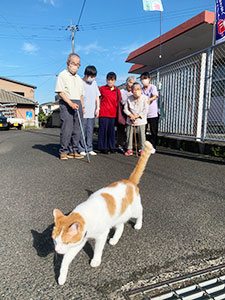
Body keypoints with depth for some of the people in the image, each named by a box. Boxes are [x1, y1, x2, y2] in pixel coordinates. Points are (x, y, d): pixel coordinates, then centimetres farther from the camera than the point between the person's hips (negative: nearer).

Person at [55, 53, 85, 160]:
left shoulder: (79, 78, 22)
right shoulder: (62, 75, 1)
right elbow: (60, 92, -9)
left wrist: (82, 107, 14)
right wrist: (70, 103, -18)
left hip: (77, 104, 6)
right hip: (66, 104, -6)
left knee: (77, 129, 4)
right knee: (66, 129, -10)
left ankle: (73, 151, 11)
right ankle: (63, 151, -1)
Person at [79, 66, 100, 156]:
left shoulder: (94, 83, 13)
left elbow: (97, 96, 16)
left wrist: (97, 108, 9)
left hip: (92, 112, 5)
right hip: (83, 112, -5)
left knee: (90, 131, 8)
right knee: (82, 131, -1)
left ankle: (89, 149, 16)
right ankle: (82, 149, 8)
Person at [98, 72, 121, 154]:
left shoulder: (117, 91, 10)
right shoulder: (102, 88, 3)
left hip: (113, 114, 3)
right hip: (103, 113, -2)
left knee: (111, 131, 9)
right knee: (103, 130, 0)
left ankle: (111, 147, 20)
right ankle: (103, 147, 10)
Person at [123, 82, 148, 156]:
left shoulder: (144, 98, -7)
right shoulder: (129, 98, -1)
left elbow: (145, 110, -9)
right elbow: (125, 108, 2)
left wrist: (136, 116, -14)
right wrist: (130, 115, -13)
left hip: (141, 120, -2)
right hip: (130, 120, 2)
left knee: (141, 135, 0)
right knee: (129, 134, 4)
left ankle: (142, 149, 14)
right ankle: (129, 149, 16)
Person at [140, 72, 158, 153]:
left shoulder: (153, 87, -3)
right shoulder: (141, 89, 11)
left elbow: (155, 96, -22)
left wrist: (149, 99, -43)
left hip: (153, 113, -4)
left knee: (153, 131, 1)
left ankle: (153, 147, 13)